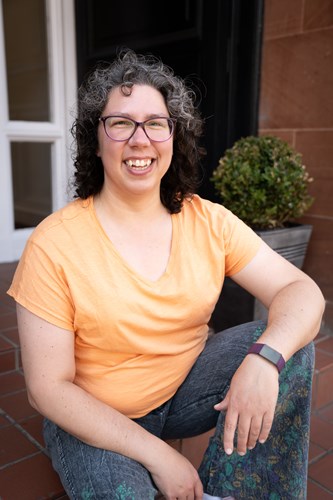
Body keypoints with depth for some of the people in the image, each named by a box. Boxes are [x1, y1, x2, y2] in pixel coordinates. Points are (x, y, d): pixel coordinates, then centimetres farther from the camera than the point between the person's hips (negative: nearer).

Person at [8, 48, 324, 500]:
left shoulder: (209, 222, -8)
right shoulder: (54, 244, -18)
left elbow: (303, 292, -10)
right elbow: (49, 388, -16)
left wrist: (264, 358, -33)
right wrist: (157, 455, -19)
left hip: (186, 386, 3)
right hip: (95, 421, -2)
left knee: (290, 343, -15)